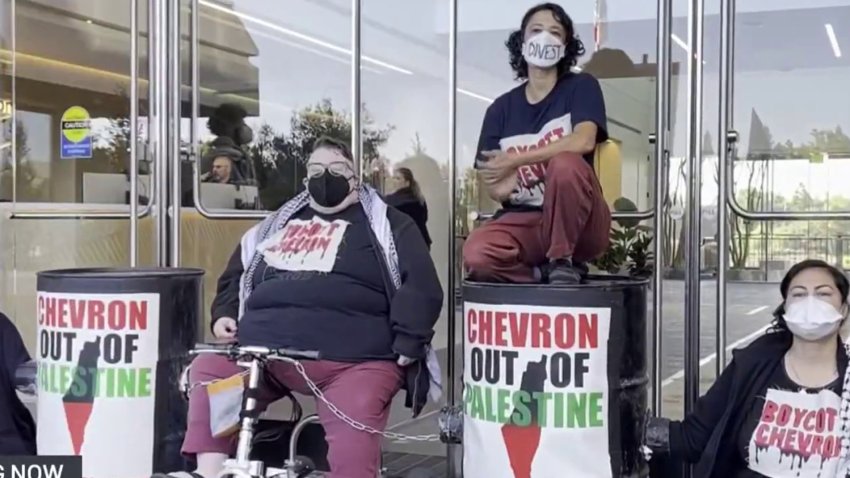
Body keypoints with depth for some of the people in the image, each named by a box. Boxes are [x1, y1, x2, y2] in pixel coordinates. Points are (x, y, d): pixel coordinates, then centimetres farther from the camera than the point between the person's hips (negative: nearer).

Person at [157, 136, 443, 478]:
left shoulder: (386, 225, 11)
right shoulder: (278, 224, 24)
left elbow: (420, 284, 2)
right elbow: (236, 274, 34)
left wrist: (408, 342, -9)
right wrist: (224, 314, 15)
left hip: (353, 361, -4)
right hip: (264, 353, 5)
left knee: (353, 446, -25)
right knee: (209, 369, -14)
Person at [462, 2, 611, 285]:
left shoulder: (581, 87, 3)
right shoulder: (501, 108, 10)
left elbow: (583, 141, -18)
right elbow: (492, 185, 7)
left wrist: (514, 160, -14)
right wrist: (501, 186, -19)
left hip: (579, 224, -1)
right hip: (524, 222, 2)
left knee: (565, 163, -34)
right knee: (476, 255, -31)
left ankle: (564, 261, -14)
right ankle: (545, 274, -4)